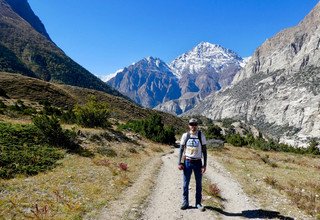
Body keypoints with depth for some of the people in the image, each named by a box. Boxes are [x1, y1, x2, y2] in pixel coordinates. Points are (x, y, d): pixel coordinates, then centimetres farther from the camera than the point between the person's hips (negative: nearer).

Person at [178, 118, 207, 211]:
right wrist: (179, 163, -4)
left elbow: (204, 150, -1)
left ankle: (198, 203, 23)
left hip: (198, 162, 0)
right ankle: (185, 203, 21)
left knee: (199, 184, 8)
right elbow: (181, 149, 2)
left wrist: (204, 165, -5)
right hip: (187, 162, 0)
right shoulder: (185, 136, -3)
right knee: (185, 183, 7)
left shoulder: (201, 135, -4)